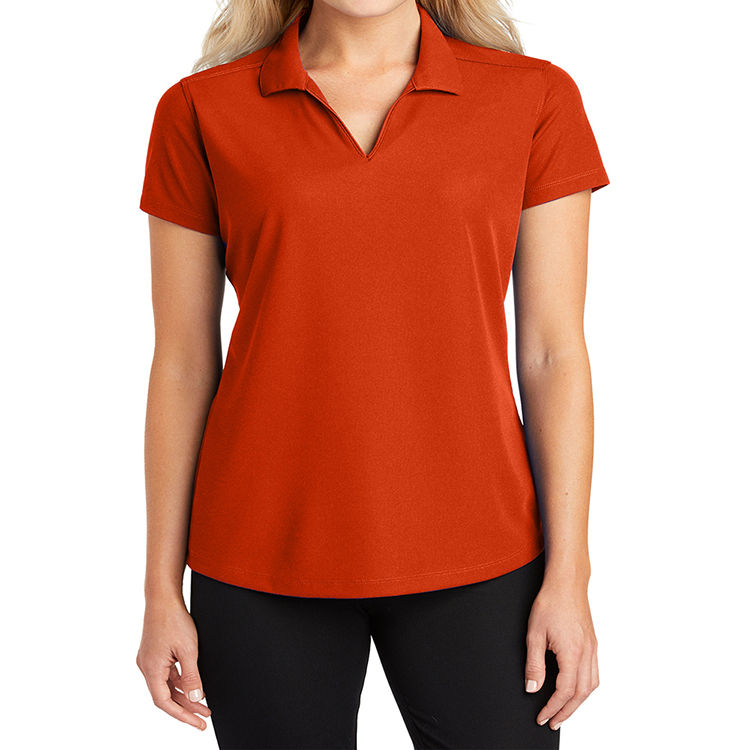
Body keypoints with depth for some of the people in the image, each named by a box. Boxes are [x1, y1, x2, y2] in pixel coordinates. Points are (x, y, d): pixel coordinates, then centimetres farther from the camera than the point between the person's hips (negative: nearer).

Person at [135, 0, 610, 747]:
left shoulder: (534, 97, 0)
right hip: (267, 560, 0)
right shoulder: (201, 111, 0)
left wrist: (568, 575, -4)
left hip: (472, 558, 0)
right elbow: (182, 364, 2)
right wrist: (161, 589, 3)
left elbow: (553, 354, 0)